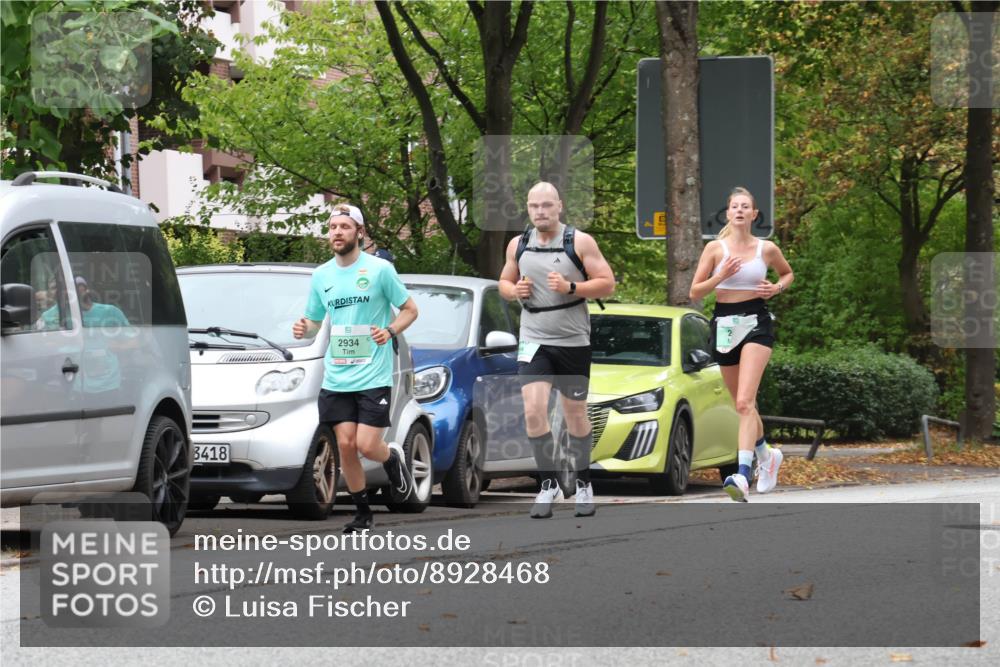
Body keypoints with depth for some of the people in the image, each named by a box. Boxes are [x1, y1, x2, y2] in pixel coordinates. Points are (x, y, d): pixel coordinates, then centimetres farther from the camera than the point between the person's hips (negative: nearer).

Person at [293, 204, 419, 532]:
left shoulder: (379, 269, -4)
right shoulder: (321, 275, 9)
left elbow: (410, 309, 2)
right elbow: (314, 319, 20)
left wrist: (390, 331, -16)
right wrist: (305, 329, -4)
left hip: (373, 377, -4)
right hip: (336, 378, 4)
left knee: (367, 445, -11)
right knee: (345, 445, -1)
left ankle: (393, 458, 25)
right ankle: (362, 513, 14)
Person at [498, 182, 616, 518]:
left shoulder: (580, 242, -8)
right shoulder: (518, 245, 3)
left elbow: (607, 284, -9)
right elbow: (505, 282, 17)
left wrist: (570, 287, -23)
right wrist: (514, 290, -6)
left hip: (573, 342, -2)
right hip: (534, 340, 2)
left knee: (575, 414, 9)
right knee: (533, 410, -13)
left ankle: (583, 485, 27)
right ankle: (549, 485, 0)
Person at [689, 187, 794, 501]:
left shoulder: (767, 249, 2)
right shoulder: (715, 248, 2)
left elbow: (787, 273, 22)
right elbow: (695, 292, 2)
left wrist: (777, 288, 0)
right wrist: (720, 276, -14)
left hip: (756, 324, -3)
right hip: (724, 324, 3)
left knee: (744, 401, -20)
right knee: (743, 404, 14)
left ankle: (742, 475, -30)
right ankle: (766, 456, 41)